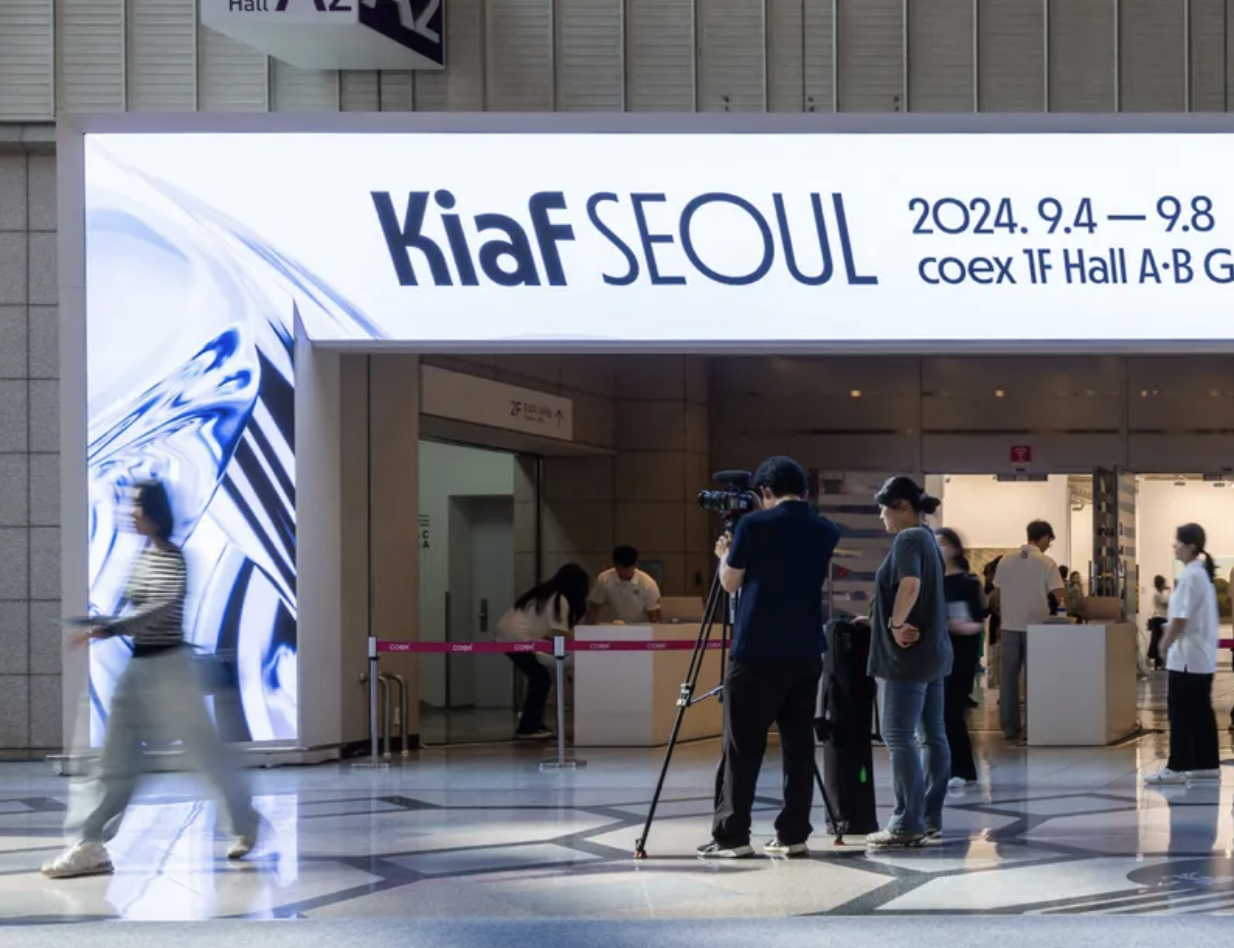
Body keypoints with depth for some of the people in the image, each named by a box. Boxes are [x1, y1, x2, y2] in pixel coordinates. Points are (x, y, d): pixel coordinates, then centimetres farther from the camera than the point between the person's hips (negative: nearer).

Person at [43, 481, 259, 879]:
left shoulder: (172, 559, -15)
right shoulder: (143, 555, 11)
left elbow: (162, 608, -29)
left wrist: (107, 629, -35)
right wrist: (102, 626, 6)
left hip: (168, 666, -8)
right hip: (137, 666, 8)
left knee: (206, 749, 3)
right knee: (116, 759, 4)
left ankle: (246, 824, 20)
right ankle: (92, 845, 4)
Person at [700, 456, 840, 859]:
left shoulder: (753, 525, -7)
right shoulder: (827, 532, 7)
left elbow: (730, 583, 2)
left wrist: (724, 555, 23)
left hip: (756, 653, -5)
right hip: (806, 654, 5)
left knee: (742, 747, -1)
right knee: (799, 745, 6)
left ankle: (731, 836, -2)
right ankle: (793, 835, 5)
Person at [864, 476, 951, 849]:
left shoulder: (907, 539, -14)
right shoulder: (927, 538, 16)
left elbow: (910, 585, -31)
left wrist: (896, 624, -19)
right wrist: (879, 619, 20)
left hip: (909, 652, -10)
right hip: (931, 650, 10)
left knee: (899, 736, -8)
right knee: (933, 735, 9)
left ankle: (907, 823, -10)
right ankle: (930, 817, 13)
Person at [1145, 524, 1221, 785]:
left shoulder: (1190, 576, -17)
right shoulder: (1204, 573, 13)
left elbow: (1180, 619, -18)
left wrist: (1165, 644, -6)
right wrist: (1170, 634, 15)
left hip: (1187, 656, -9)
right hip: (1203, 655, 9)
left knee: (1181, 713, -6)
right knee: (1201, 712, 11)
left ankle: (1177, 767, -5)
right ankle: (1208, 764, 14)